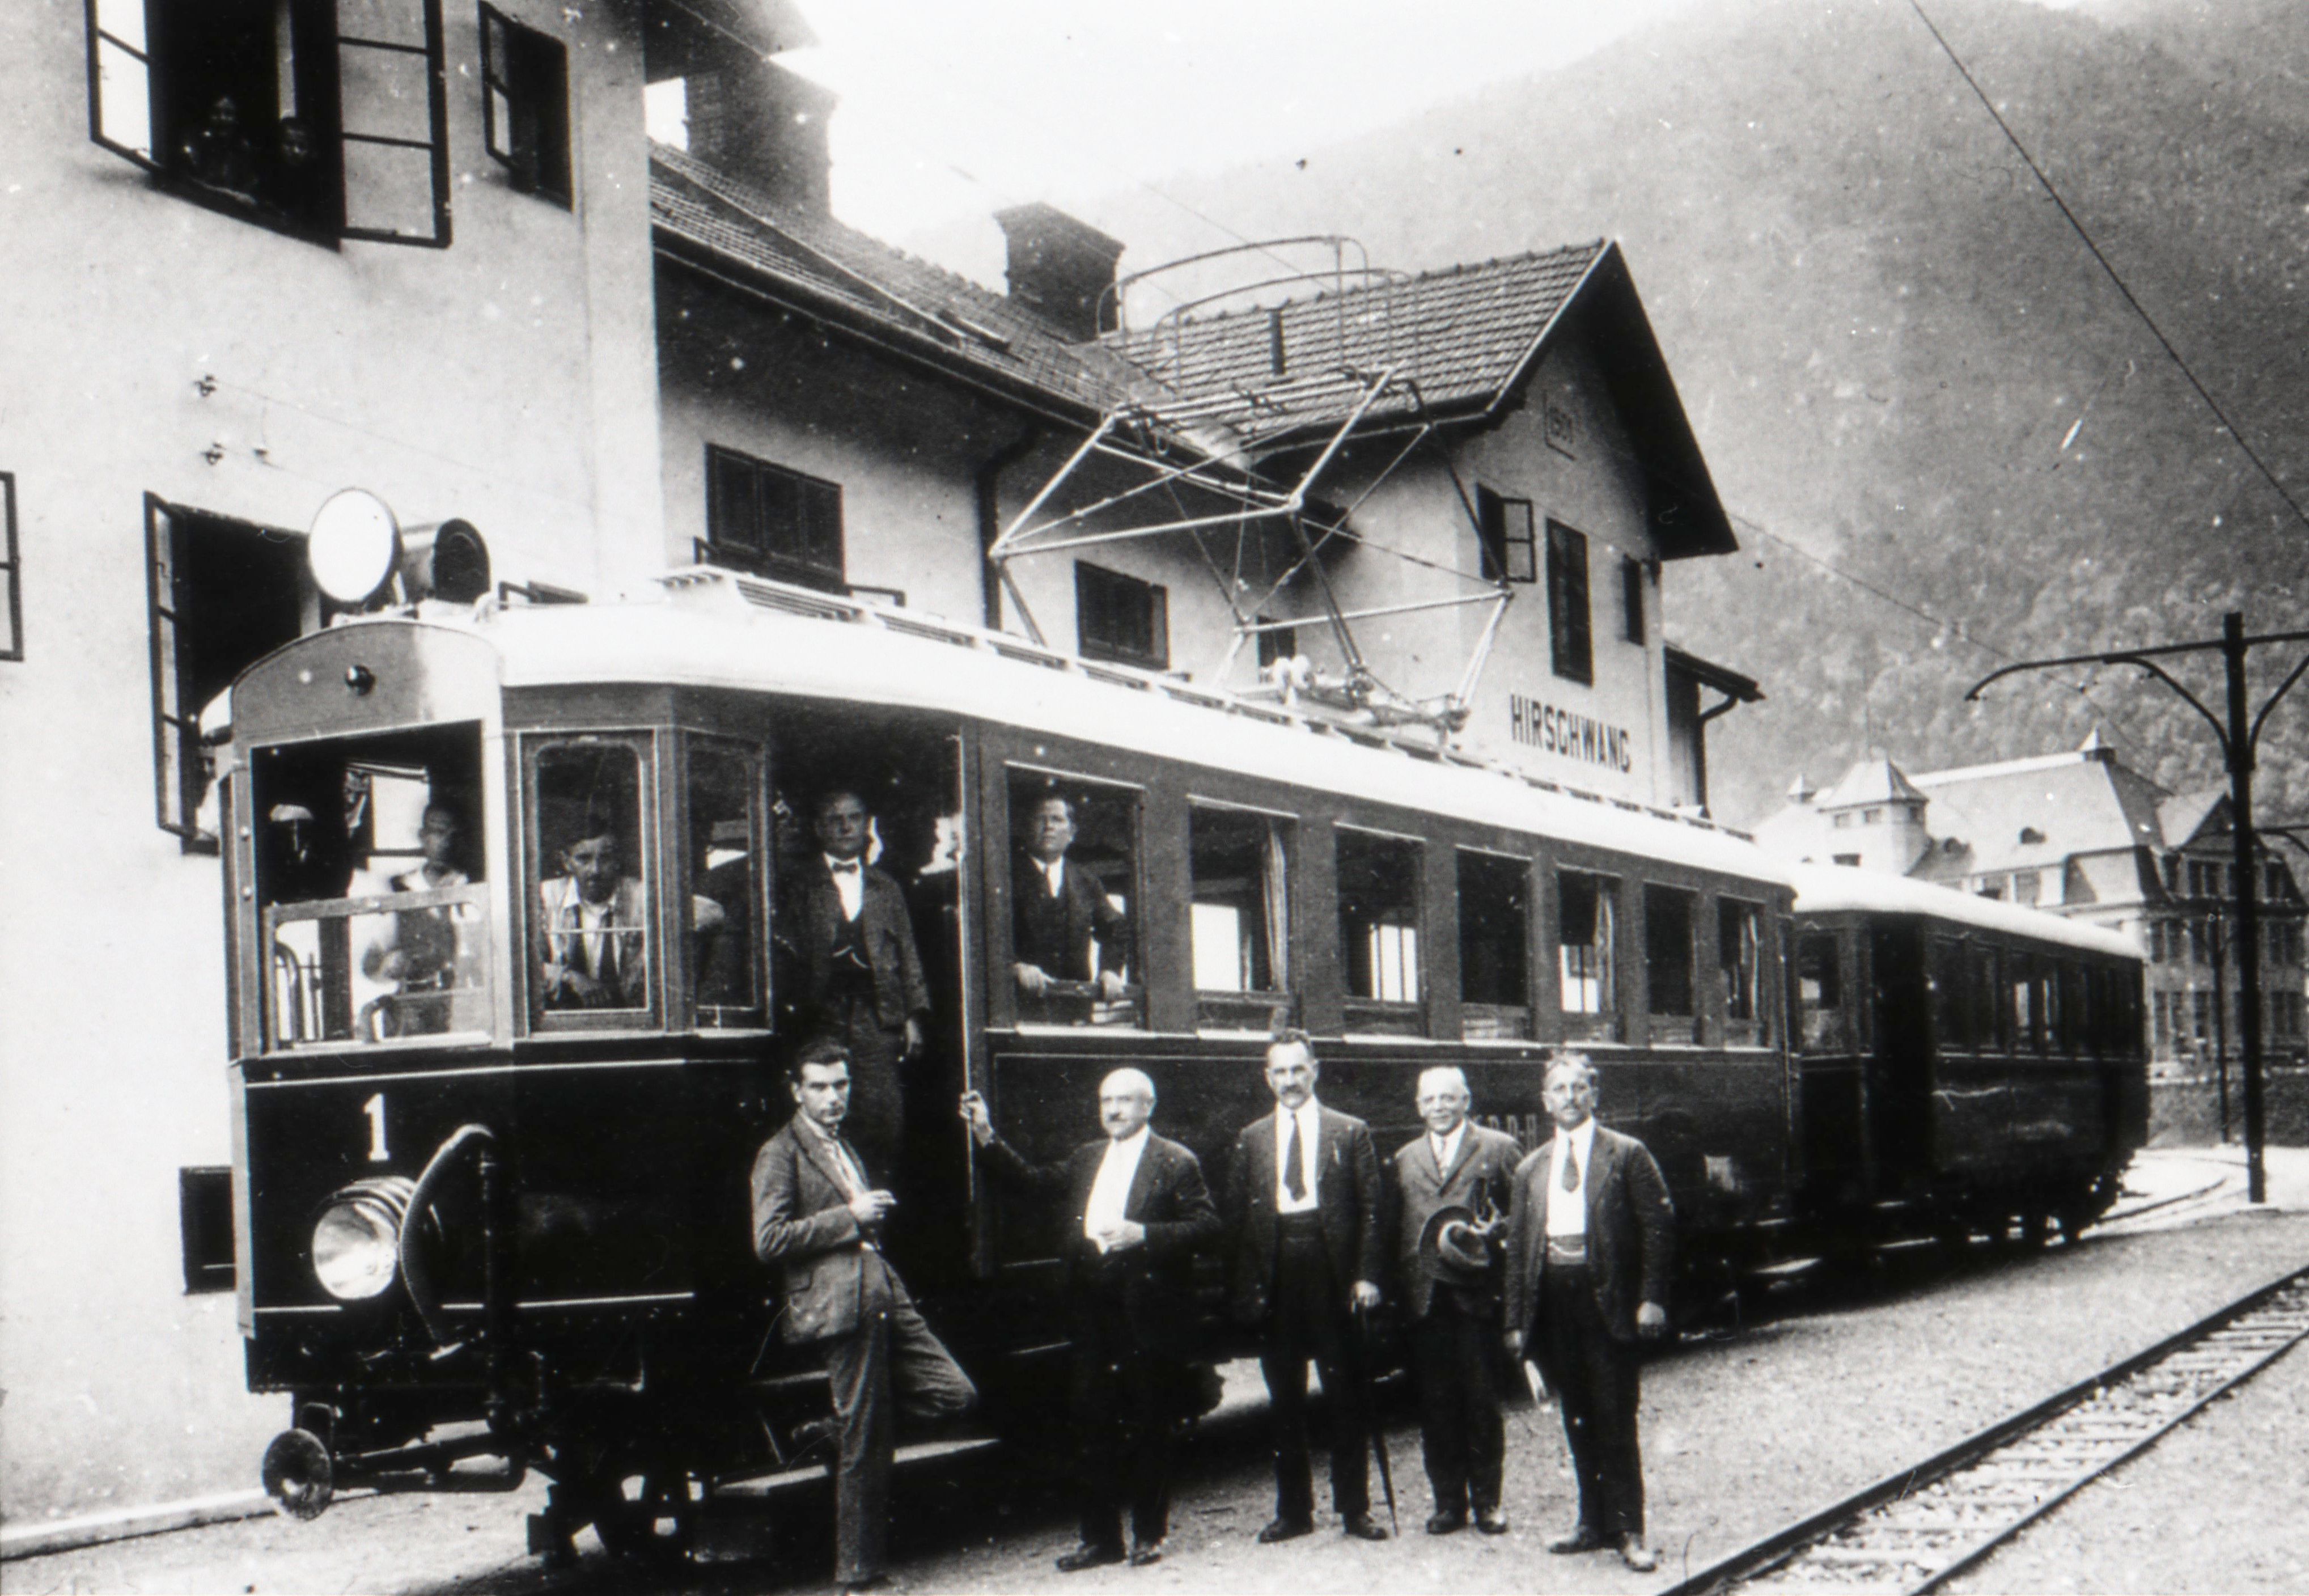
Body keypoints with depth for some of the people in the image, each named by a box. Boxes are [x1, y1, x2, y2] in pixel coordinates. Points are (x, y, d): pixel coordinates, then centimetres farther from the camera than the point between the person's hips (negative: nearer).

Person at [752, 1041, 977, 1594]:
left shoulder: (845, 1149, 23)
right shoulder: (780, 1154, -4)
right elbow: (769, 1241, -14)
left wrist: (876, 1212, 14)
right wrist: (850, 1217, -14)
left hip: (886, 1297, 8)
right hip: (842, 1305, -8)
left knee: (956, 1394, -3)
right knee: (863, 1449, -3)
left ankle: (841, 1423, 13)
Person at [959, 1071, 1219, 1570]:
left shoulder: (1176, 1162, -3)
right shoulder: (1087, 1159, 15)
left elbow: (1207, 1223, -10)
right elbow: (1031, 1178, 14)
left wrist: (1144, 1234, -19)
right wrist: (986, 1136, 6)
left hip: (1149, 1315, -5)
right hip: (1095, 1313, 5)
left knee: (1149, 1430, 4)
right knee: (1094, 1428, 8)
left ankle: (1149, 1535, 15)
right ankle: (1100, 1538, 16)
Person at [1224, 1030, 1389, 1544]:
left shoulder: (1350, 1133, 5)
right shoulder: (1251, 1139, 10)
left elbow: (1370, 1209, 1)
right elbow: (1236, 1216, 7)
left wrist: (1366, 1275, -9)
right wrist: (1245, 1285, -3)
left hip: (1333, 1276, -2)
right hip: (1276, 1281, 2)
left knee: (1348, 1397, 2)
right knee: (1284, 1401, 8)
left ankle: (1355, 1509, 11)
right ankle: (1294, 1510, 16)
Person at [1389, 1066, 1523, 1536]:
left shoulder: (1500, 1149, 6)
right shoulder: (1405, 1159, 17)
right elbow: (1397, 1229, 17)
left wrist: (1491, 1233, -14)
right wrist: (1401, 1286, 7)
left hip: (1477, 1297, -3)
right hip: (1426, 1299, 3)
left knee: (1483, 1403, 1)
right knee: (1435, 1405, 4)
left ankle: (1487, 1501, 11)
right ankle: (1449, 1502, 11)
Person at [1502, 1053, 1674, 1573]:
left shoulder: (1627, 1155, 2)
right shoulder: (1531, 1169, 15)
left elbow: (1658, 1227, -3)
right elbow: (1517, 1248, 13)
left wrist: (1652, 1297, -12)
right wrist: (1517, 1320, 7)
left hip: (1608, 1298, -4)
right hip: (1553, 1300, 4)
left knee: (1616, 1422, -5)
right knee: (1579, 1422, 10)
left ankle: (1629, 1531, 0)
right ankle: (1594, 1523, 18)